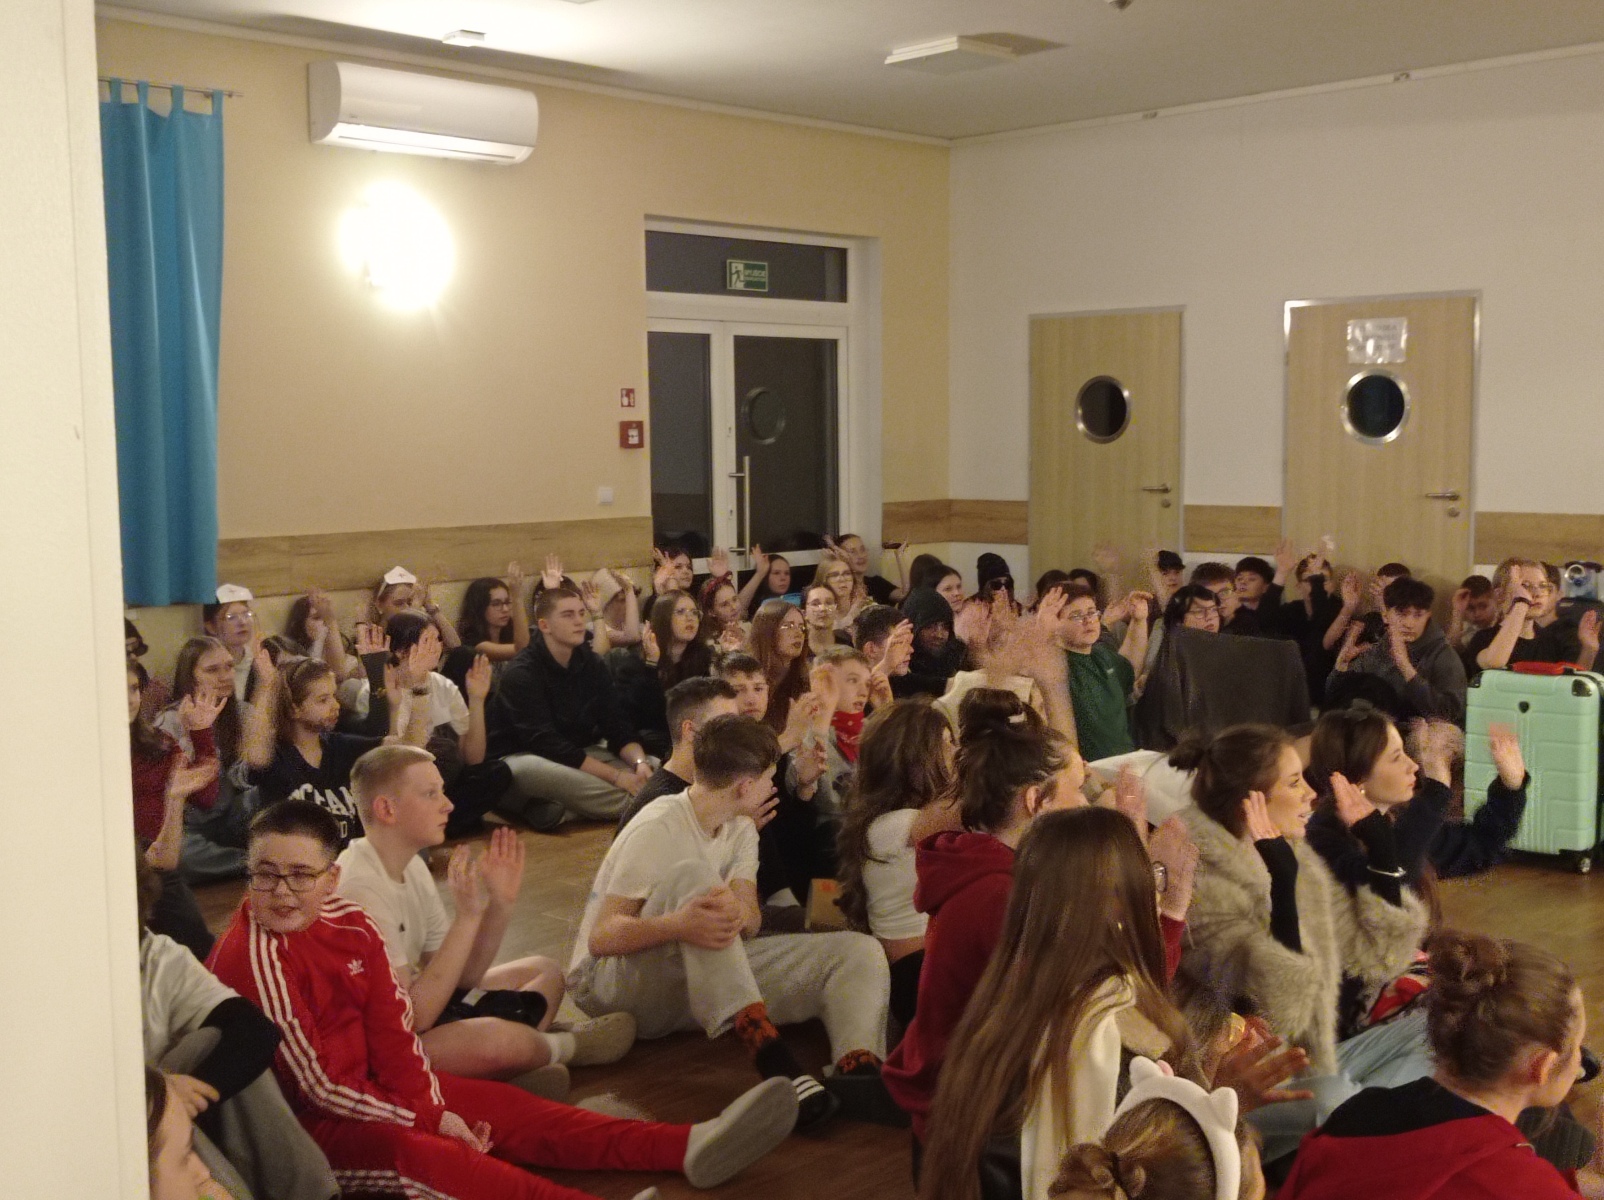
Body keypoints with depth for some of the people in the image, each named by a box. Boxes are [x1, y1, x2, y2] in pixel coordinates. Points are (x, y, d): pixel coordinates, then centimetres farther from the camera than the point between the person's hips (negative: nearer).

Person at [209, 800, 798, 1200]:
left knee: (500, 1105, -3)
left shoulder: (350, 924, -1)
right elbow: (316, 1084, -22)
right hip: (297, 1123, -8)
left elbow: (393, 1029, 2)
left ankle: (689, 1147, -10)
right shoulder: (253, 956, -23)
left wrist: (434, 1107, -13)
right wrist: (426, 1120, -15)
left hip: (364, 1086, 8)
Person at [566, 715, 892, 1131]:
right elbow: (601, 937, -24)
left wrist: (738, 913, -34)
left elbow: (752, 918, -8)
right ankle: (764, 1046, -48)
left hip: (708, 980, 7)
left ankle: (857, 1067, -43)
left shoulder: (741, 829, 7)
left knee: (859, 951, -11)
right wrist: (678, 925, -43)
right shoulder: (657, 830, -17)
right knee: (691, 874, -37)